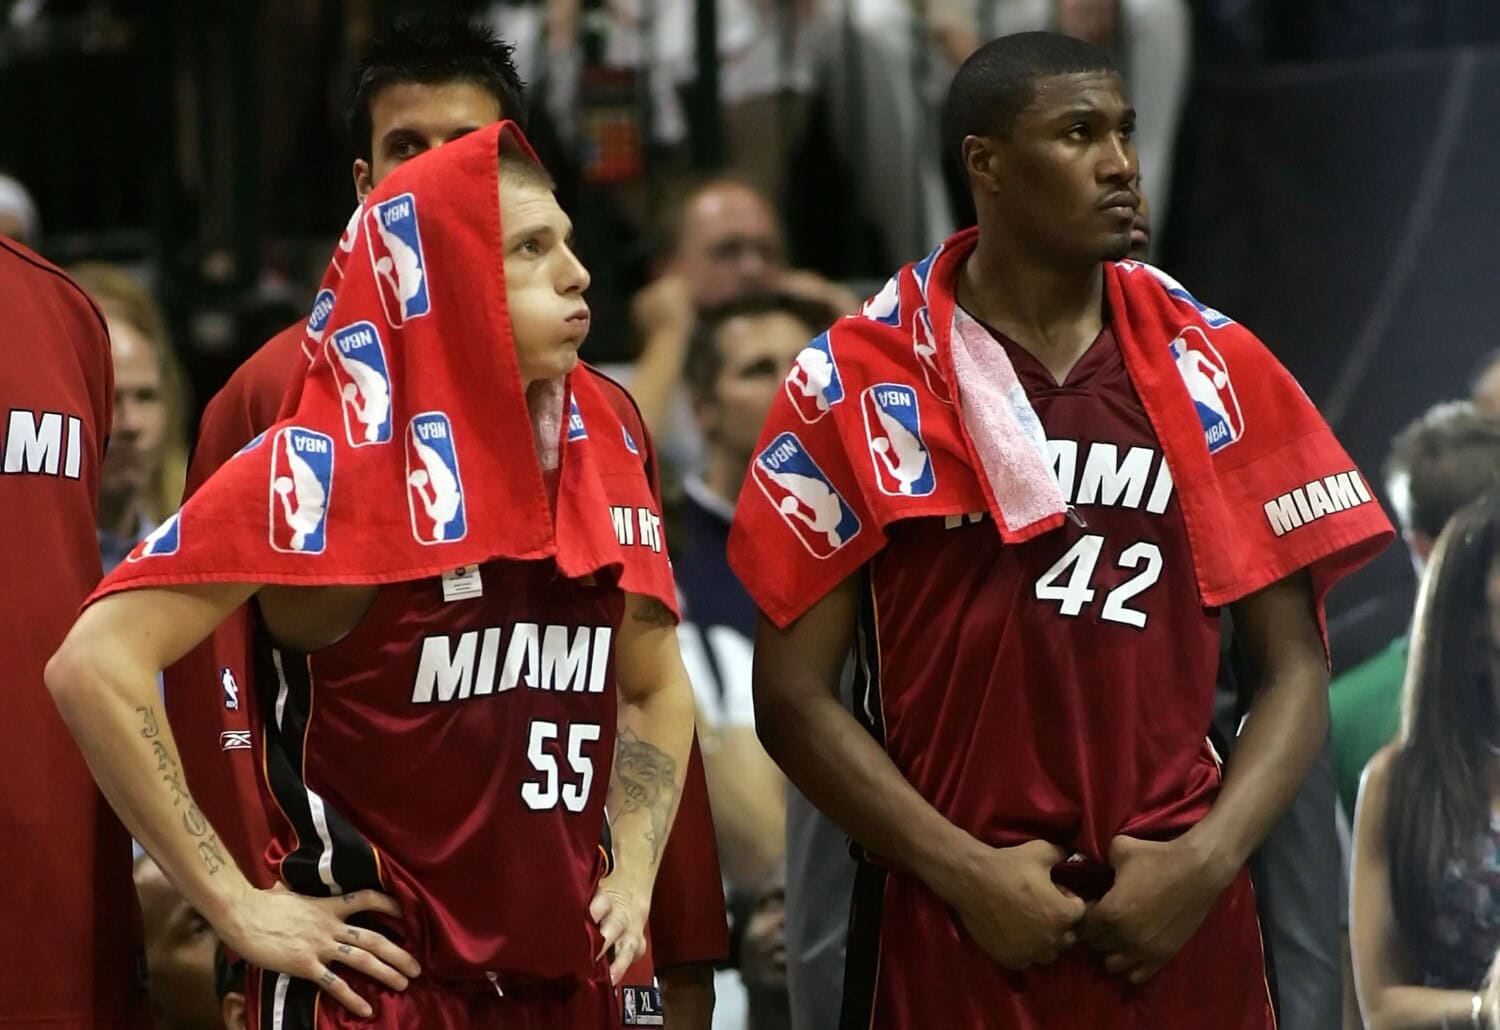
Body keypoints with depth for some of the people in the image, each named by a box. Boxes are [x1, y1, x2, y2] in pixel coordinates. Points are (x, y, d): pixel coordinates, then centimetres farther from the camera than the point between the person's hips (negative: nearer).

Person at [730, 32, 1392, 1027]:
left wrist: (1208, 861, -9)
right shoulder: (857, 382, -1)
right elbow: (795, 691, -1)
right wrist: (966, 872, -10)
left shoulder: (1215, 367, 6)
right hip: (951, 926, -2)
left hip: (1180, 920, 2)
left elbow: (1295, 665, 6)